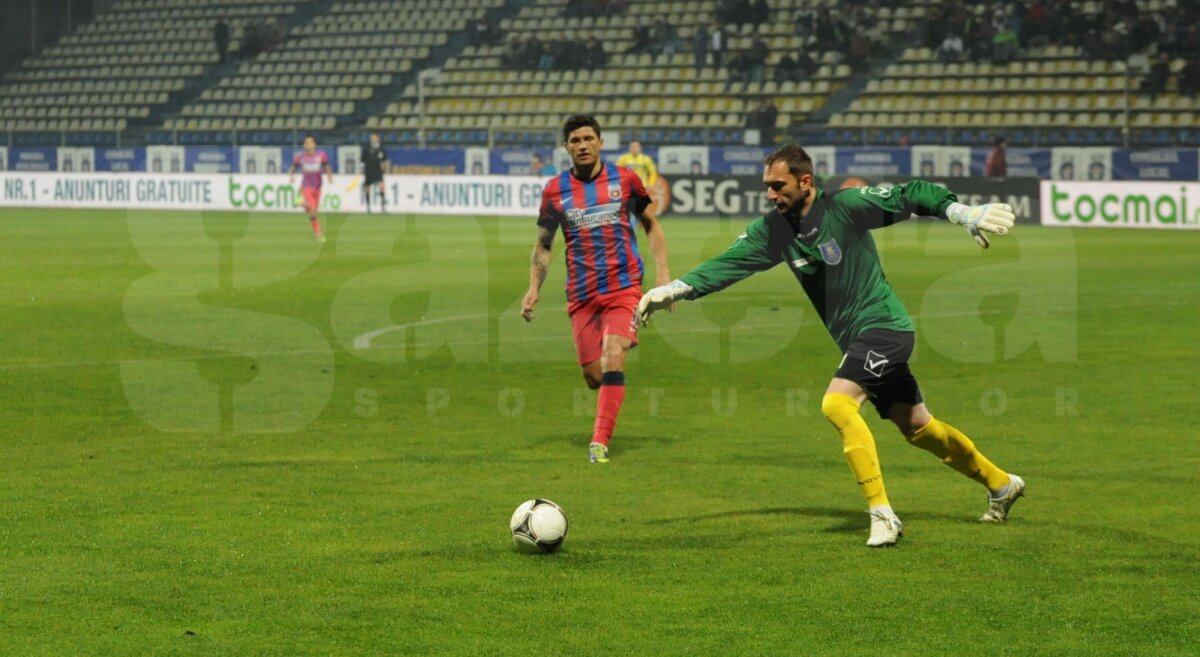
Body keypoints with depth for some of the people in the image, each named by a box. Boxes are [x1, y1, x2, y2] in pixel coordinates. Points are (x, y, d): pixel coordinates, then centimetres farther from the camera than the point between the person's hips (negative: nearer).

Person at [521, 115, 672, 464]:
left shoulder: (625, 179, 1)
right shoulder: (555, 190, 3)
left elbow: (651, 225, 13)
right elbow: (543, 245, 12)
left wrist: (662, 272, 3)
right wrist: (534, 289, 0)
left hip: (624, 288, -2)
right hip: (581, 294, 2)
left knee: (612, 360, -21)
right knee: (593, 376, 2)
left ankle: (600, 442, -17)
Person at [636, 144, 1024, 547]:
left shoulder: (845, 206, -16)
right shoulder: (774, 230, 2)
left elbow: (913, 195, -13)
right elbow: (727, 265, -1)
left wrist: (963, 212, -24)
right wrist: (671, 291, -12)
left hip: (883, 327, -8)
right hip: (854, 339, 8)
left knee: (837, 403, -26)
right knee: (917, 427, 16)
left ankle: (882, 515, -23)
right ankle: (1001, 484, 35)